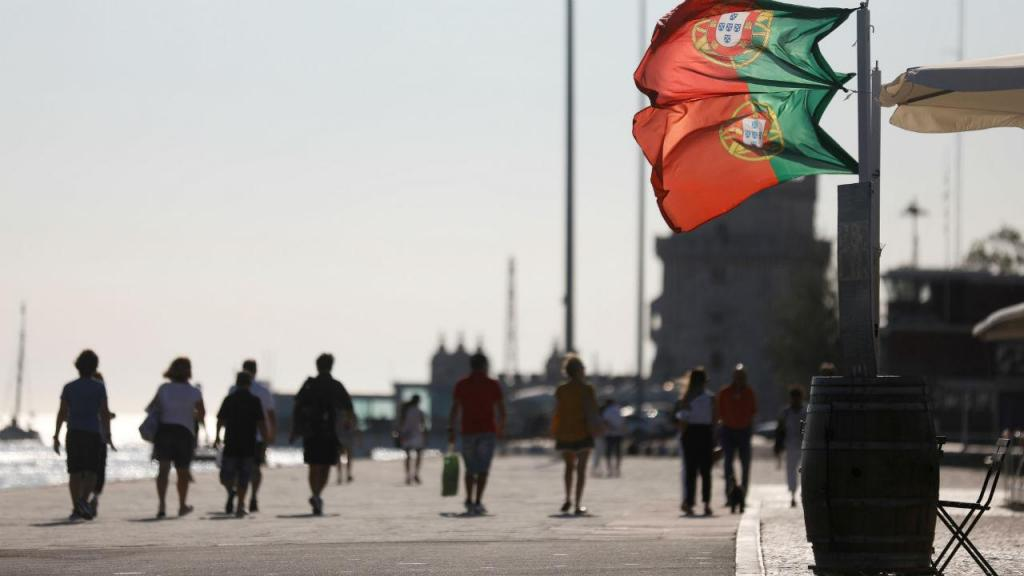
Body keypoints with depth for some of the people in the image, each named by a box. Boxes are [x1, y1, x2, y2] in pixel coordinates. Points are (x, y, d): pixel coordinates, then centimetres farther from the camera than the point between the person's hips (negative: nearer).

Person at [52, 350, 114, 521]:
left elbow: (62, 413, 1)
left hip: (73, 434, 2)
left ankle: (76, 509, 2)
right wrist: (108, 435, 0)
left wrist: (56, 436, 4)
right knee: (91, 473, 3)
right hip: (92, 433, -2)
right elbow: (104, 412, -6)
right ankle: (83, 499, -22)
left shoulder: (69, 387, 4)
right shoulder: (99, 387, -2)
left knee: (75, 472, 7)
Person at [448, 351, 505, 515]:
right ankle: (478, 502, -11)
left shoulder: (461, 385, 3)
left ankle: (469, 502, 10)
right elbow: (501, 409, 3)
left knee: (470, 469, 14)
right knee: (483, 469, -1)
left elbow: (455, 409, -3)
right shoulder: (493, 385, 1)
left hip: (468, 431, 2)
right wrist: (501, 427, 18)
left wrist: (451, 430, -1)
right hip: (487, 431, -2)